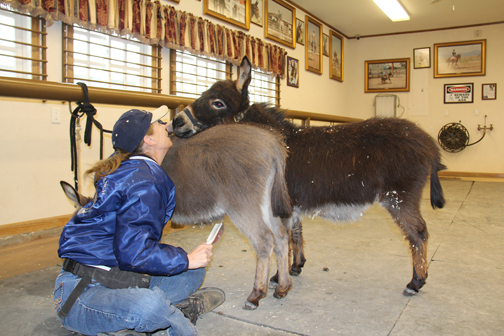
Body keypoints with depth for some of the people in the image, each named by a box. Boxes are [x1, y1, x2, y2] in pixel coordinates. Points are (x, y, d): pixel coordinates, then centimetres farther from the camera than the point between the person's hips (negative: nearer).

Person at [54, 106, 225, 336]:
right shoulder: (143, 181, -20)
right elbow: (133, 251, -29)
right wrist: (186, 259, -17)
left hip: (121, 278, 10)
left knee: (194, 270, 11)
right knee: (149, 304, -41)